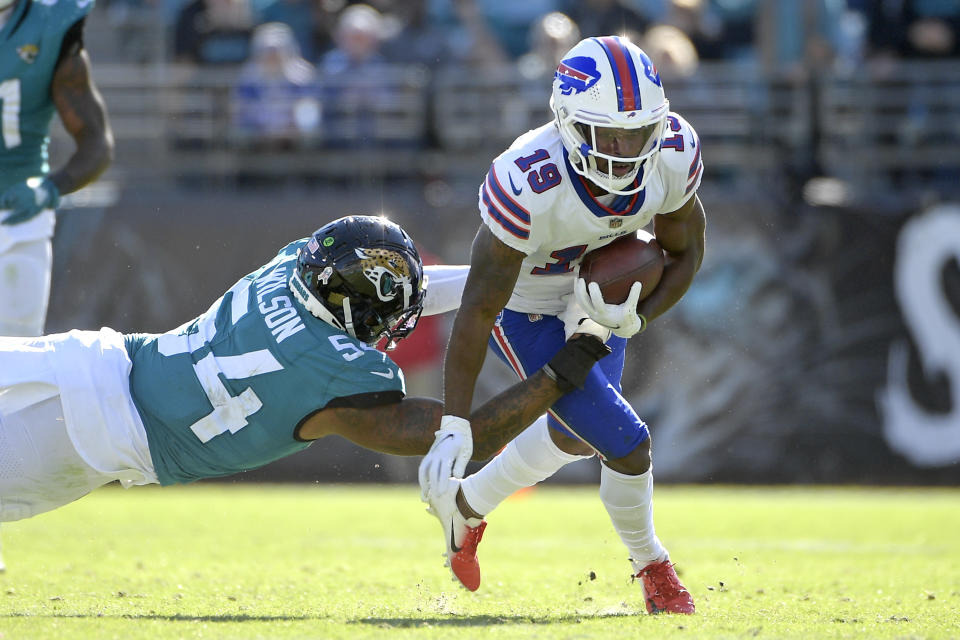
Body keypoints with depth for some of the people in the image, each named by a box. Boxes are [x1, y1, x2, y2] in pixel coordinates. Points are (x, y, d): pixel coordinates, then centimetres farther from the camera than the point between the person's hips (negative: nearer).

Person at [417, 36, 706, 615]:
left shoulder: (674, 151, -26)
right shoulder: (527, 185, -40)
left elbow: (686, 252, -7)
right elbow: (479, 309, -32)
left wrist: (635, 318, -24)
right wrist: (455, 425, -31)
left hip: (600, 301, 6)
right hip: (529, 312, -6)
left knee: (576, 434, 26)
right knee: (625, 443, -10)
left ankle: (465, 504, 52)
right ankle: (652, 568, 20)